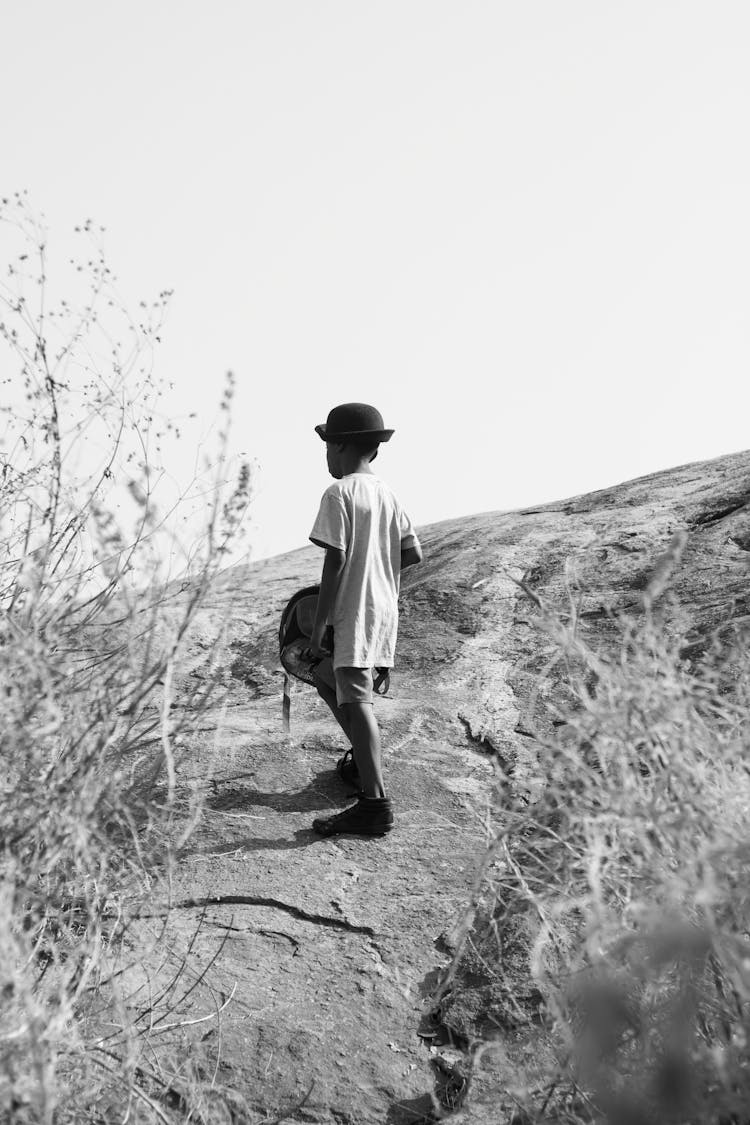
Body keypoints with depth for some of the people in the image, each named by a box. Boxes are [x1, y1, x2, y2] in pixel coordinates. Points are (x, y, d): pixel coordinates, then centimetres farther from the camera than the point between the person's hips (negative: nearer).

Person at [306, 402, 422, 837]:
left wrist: (318, 626, -13)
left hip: (354, 610, -9)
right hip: (385, 608, 9)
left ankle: (375, 804, -19)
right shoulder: (387, 493, 12)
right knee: (326, 676, 25)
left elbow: (335, 563, -16)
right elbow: (414, 553, 9)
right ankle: (364, 760, 31)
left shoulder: (339, 493, -10)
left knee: (355, 700, -13)